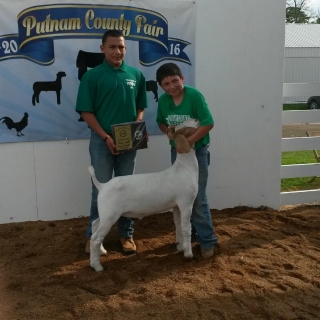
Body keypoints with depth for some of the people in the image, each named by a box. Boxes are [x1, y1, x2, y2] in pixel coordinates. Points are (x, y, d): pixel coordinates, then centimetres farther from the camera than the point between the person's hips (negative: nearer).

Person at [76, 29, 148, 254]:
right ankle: (94, 236, 19)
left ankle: (127, 234, 25)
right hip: (102, 141, -3)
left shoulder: (136, 75, 5)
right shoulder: (92, 76, -6)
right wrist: (106, 137, -15)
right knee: (101, 191, 4)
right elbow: (86, 112, -7)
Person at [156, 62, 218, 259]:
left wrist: (189, 141, -27)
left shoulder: (194, 95, -19)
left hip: (198, 151, -6)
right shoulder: (163, 100, -2)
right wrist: (168, 132, -9)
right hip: (177, 151, 6)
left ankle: (207, 240, 9)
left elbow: (208, 123, -21)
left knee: (197, 198, -4)